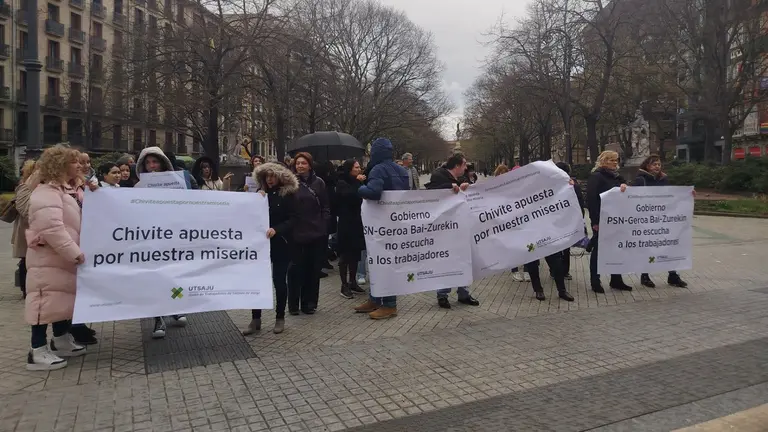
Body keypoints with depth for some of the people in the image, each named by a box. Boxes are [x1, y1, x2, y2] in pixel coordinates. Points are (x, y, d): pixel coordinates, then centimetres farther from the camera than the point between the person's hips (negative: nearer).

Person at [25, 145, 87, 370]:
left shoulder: (68, 190, 14)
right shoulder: (47, 192, -18)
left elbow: (75, 220, 27)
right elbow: (52, 228, -29)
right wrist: (74, 252, -28)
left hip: (63, 256, 11)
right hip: (48, 258, -11)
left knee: (62, 298, 16)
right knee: (46, 300, -7)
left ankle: (61, 341, 28)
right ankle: (38, 352, 0)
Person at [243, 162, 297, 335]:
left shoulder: (288, 194, -4)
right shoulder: (262, 193, 8)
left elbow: (292, 220, -10)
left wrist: (276, 230, -24)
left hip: (281, 243, -3)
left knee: (279, 280, 4)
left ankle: (280, 318, 18)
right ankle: (256, 319, 10)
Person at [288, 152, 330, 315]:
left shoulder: (318, 182, 4)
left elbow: (325, 207, 5)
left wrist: (324, 226, -3)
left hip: (316, 233, 1)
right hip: (296, 233, -1)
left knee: (313, 269, 7)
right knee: (296, 269, 2)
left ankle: (309, 303, 17)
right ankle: (293, 304, 13)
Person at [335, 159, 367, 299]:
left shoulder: (357, 182, 12)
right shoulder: (341, 183, -5)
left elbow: (362, 197, 10)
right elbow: (348, 196, -22)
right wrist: (358, 183, -16)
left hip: (358, 222, 6)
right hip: (346, 223, -6)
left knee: (355, 254, 10)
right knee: (345, 255, -2)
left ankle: (353, 282, 20)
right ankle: (344, 285, 3)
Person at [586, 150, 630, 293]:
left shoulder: (617, 176, 13)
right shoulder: (596, 176, -9)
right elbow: (591, 199, -16)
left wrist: (625, 186, -12)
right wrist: (595, 221, -21)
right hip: (602, 220, -7)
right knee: (598, 250, 1)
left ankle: (616, 280, 20)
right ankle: (595, 282, 9)